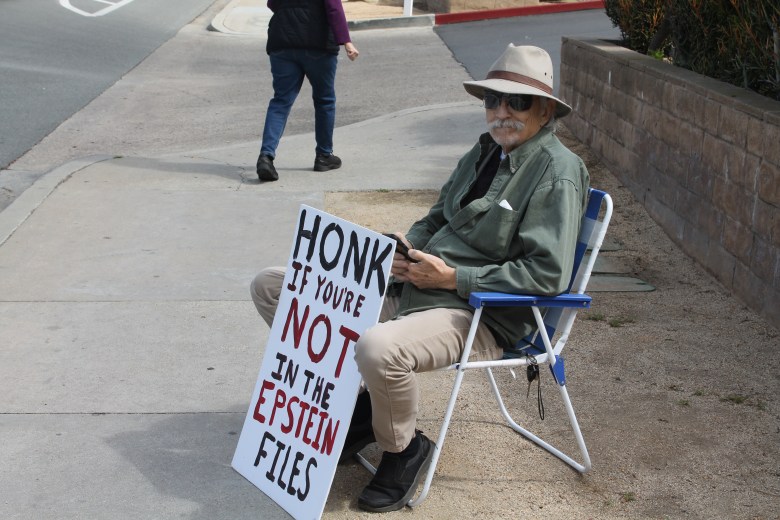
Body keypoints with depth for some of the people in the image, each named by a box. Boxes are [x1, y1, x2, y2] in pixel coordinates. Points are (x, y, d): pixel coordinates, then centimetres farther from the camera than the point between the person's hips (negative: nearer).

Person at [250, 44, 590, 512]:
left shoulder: (557, 172, -10)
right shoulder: (485, 152, 16)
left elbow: (548, 275, -19)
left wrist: (453, 277, -17)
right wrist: (404, 246, 2)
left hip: (483, 318, -9)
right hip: (411, 287, 9)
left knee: (378, 349, -41)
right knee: (271, 287, 2)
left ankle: (404, 448, -9)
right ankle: (355, 401, 10)